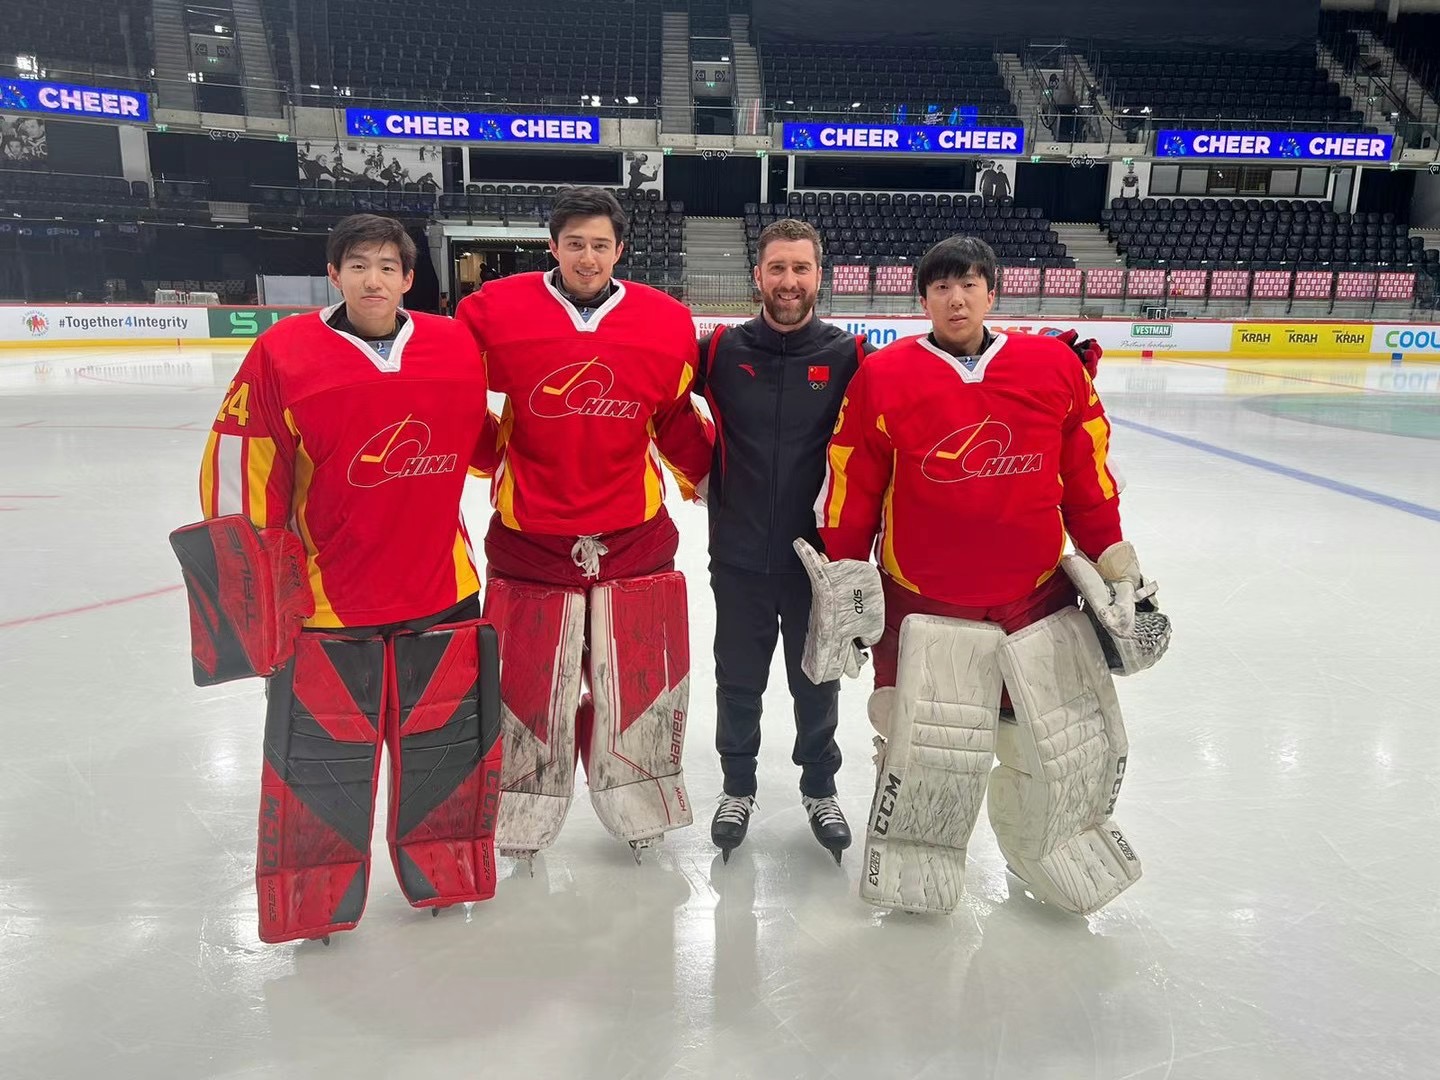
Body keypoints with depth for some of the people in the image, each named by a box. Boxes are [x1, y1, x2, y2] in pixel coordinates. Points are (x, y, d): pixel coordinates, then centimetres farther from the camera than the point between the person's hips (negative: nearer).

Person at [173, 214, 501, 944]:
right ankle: (314, 898, 30)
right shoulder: (283, 353, -8)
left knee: (447, 732, 14)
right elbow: (239, 455, -7)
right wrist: (241, 561, -10)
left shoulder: (457, 347, 0)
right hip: (323, 589, -3)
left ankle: (441, 869, 37)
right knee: (321, 747, 8)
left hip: (439, 583, 3)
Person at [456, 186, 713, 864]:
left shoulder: (668, 324, 1)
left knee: (638, 684, 10)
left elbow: (676, 422, 9)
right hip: (528, 540, -1)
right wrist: (486, 443, -8)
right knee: (528, 685, 9)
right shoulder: (493, 312, -4)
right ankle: (523, 822, 34)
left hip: (634, 539, 1)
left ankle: (640, 811, 35)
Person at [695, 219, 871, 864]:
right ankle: (738, 786, 36)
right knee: (738, 678, 14)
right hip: (738, 552, 0)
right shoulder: (721, 350, -3)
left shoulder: (848, 355, -5)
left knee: (817, 678, 16)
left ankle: (819, 788, 37)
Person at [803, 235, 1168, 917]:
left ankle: (1054, 857, 42)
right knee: (926, 757, -3)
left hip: (1041, 599, 3)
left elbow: (1089, 482, 6)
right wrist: (843, 587, 0)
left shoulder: (1056, 368, 0)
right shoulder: (882, 377, -6)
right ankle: (910, 871, 28)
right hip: (925, 607, -2)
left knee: (1078, 751, 11)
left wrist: (1120, 576, 8)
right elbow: (850, 492, -1)